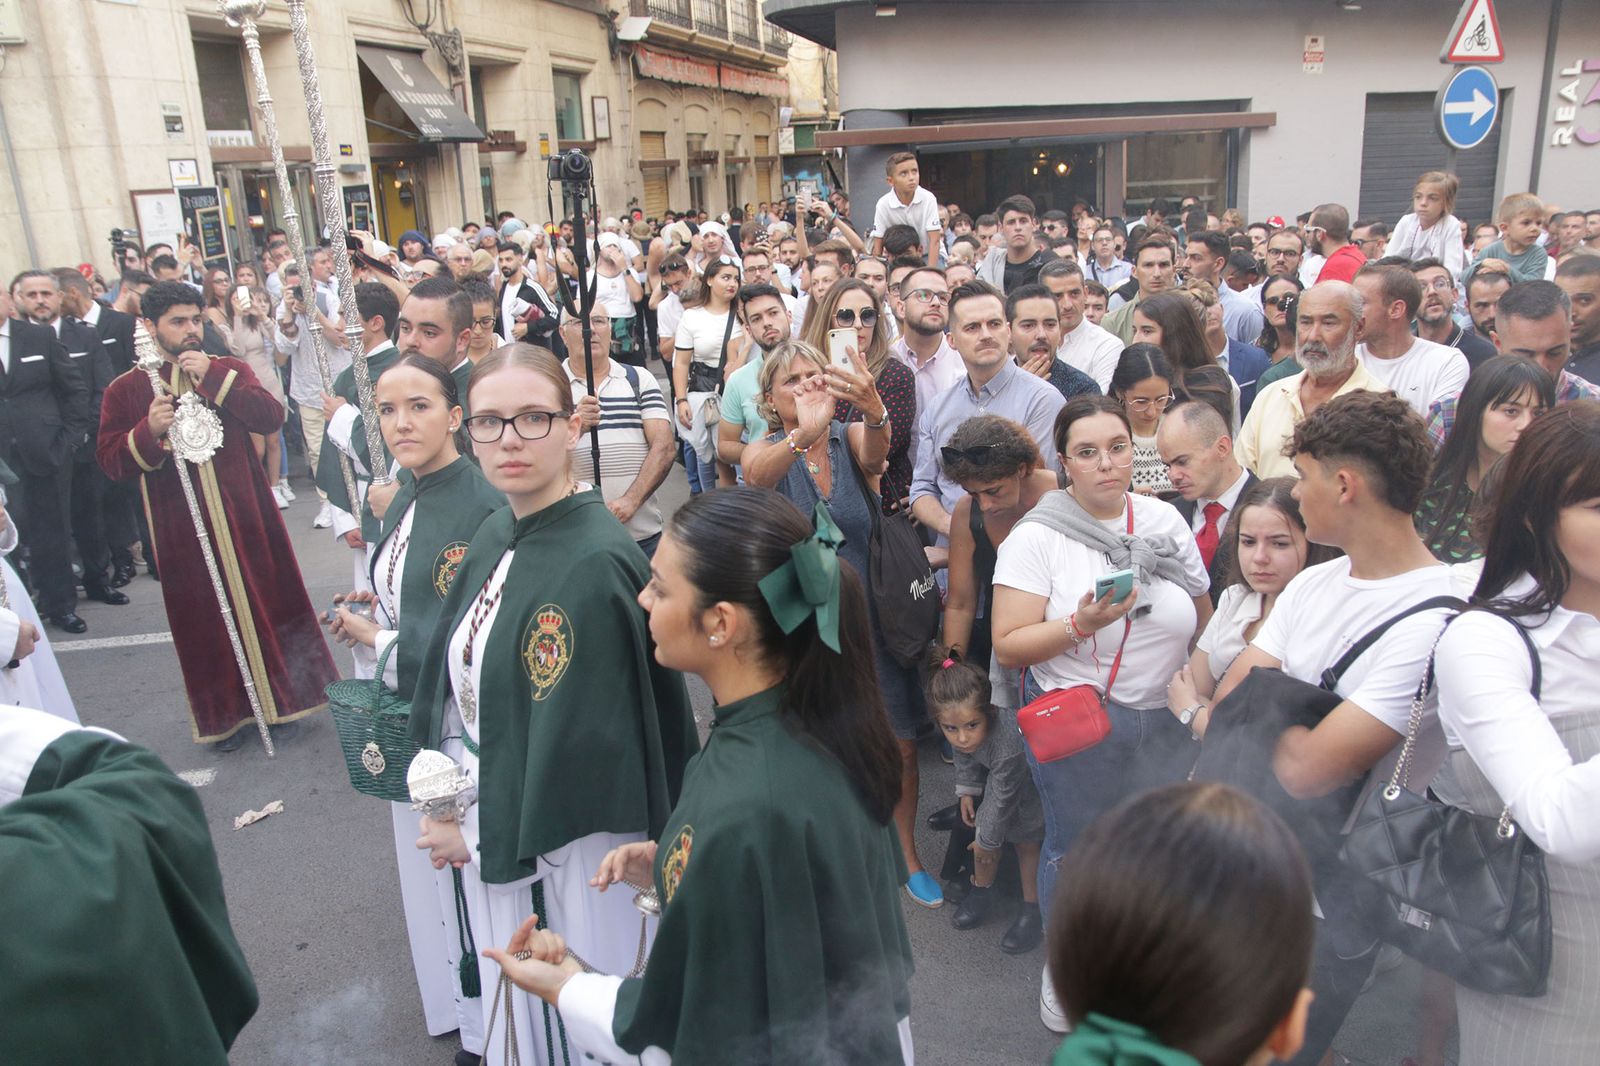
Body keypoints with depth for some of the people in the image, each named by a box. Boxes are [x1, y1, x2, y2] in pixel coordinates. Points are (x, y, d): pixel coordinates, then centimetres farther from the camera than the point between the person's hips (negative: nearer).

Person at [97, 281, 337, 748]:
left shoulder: (229, 370, 6)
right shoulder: (126, 390, 2)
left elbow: (272, 417, -10)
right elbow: (110, 461, -1)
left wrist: (214, 378, -17)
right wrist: (149, 431, -19)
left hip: (246, 519, 1)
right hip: (182, 530, -1)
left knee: (267, 601, 8)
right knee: (205, 619, 5)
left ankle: (278, 695, 26)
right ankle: (227, 712, 20)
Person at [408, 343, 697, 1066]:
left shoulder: (594, 566, -25)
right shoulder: (495, 536, 1)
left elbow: (576, 744, -24)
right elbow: (452, 684, 9)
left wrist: (479, 830, -12)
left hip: (572, 847, -7)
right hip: (487, 834, 7)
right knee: (511, 994, 25)